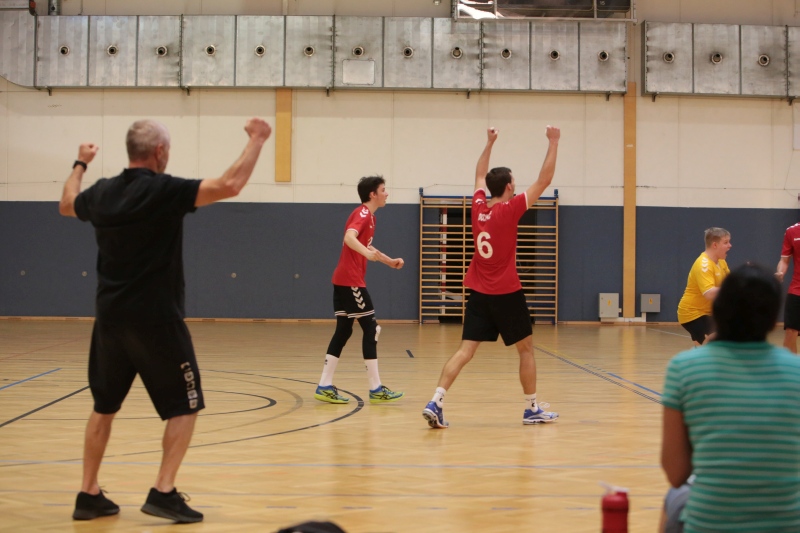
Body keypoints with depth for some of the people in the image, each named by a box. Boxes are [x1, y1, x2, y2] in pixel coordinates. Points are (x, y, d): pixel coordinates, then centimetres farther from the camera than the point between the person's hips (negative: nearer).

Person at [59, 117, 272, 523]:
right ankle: (163, 492, -2)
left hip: (110, 318, 6)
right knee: (184, 407, 6)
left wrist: (80, 164, 44)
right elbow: (229, 185, -21)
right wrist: (256, 140, -9)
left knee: (104, 407, 18)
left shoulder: (101, 193, 5)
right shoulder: (163, 190, -14)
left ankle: (89, 495, 20)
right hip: (155, 319, -6)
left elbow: (66, 205, 28)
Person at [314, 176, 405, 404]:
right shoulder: (362, 214, -12)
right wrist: (367, 253, -47)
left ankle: (325, 387, 8)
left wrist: (390, 261, 32)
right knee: (371, 328, -7)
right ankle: (376, 389, -4)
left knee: (343, 331, 9)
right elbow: (349, 237, -31)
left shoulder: (368, 216, 18)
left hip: (344, 280, 10)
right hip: (350, 280, -10)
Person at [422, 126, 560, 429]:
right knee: (526, 349, 12)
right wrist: (553, 143, -3)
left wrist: (490, 143, 30)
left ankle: (436, 402, -16)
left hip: (479, 293, 5)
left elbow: (480, 176, 24)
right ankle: (532, 409, 20)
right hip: (507, 293, -5)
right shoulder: (509, 210, -12)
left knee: (465, 351, -1)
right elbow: (544, 180, -9)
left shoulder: (478, 207, 3)